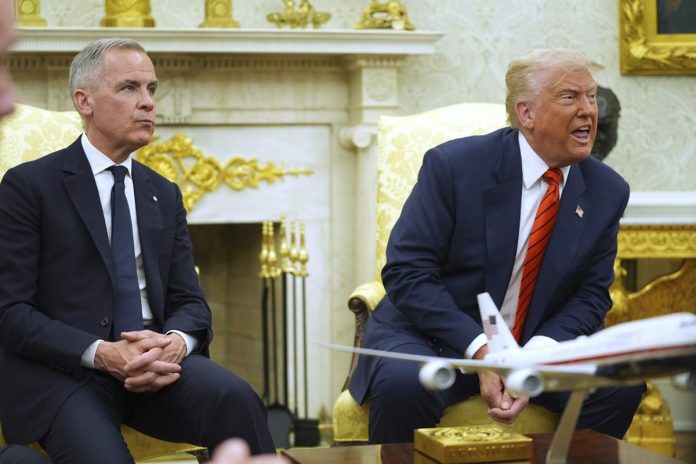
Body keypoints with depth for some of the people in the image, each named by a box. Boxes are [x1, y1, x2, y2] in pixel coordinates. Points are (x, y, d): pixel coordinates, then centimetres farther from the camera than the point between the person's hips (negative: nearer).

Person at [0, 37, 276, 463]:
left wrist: (177, 342, -12)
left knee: (236, 398, -27)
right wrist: (101, 354, -20)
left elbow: (189, 300, 13)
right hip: (62, 370, -4)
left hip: (156, 362, 5)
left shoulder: (165, 195, 17)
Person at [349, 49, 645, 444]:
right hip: (435, 336, -3)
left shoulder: (607, 191, -1)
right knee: (403, 385, -35)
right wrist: (480, 349, -27)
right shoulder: (453, 165, -13)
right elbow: (406, 272, -16)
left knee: (621, 385, -22)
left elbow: (590, 295, 0)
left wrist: (536, 355, -20)